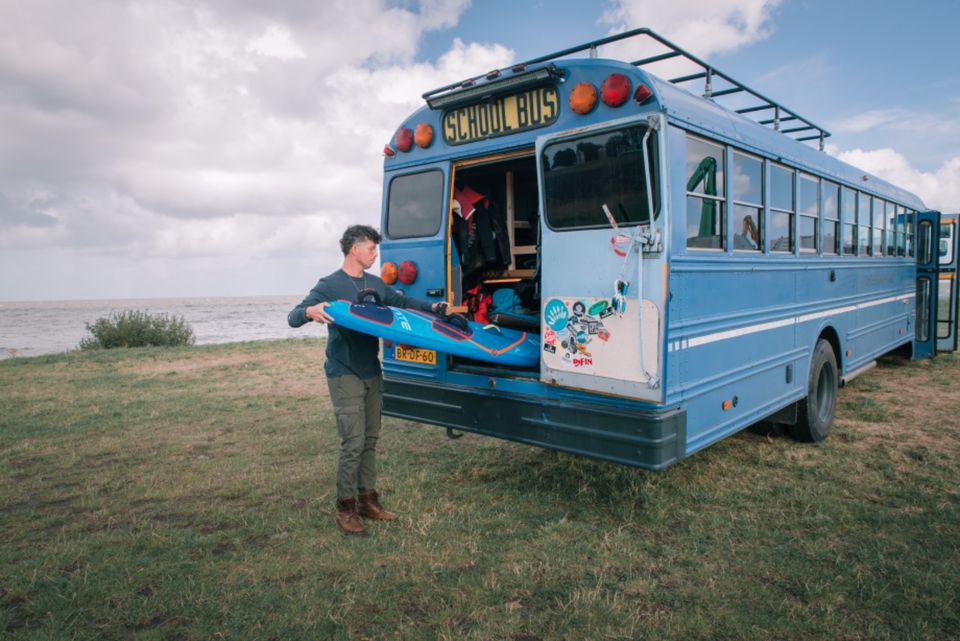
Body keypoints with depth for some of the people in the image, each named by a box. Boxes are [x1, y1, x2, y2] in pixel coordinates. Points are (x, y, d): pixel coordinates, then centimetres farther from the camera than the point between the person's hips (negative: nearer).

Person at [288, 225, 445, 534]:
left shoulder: (376, 284, 10)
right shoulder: (329, 285, -8)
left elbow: (403, 301, 25)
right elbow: (293, 318, -15)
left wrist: (432, 307, 12)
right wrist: (310, 312, -37)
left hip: (372, 372, 7)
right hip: (345, 375, -7)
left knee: (370, 440, 12)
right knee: (353, 443, -7)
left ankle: (368, 500, 24)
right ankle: (345, 507, 9)